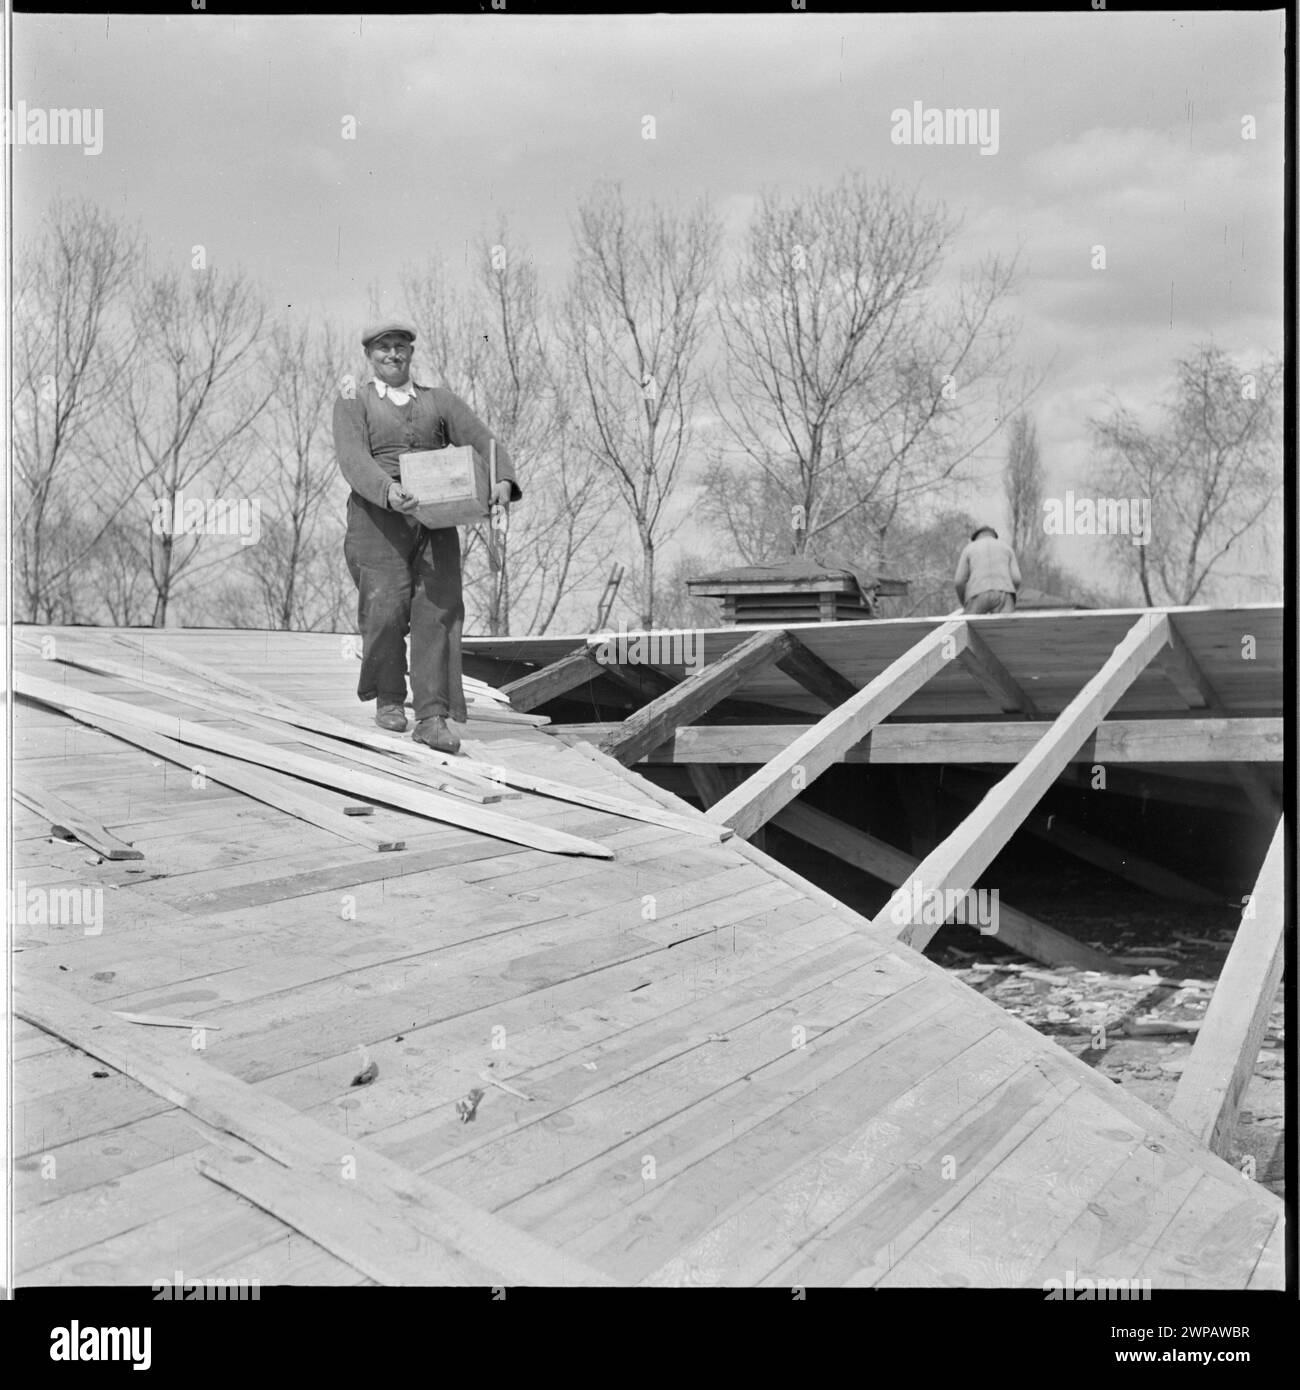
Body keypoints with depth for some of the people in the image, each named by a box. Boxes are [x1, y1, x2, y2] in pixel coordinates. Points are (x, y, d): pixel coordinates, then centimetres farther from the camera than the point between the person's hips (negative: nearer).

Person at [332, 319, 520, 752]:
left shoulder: (440, 401, 18)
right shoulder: (353, 403, 10)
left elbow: (483, 443, 6)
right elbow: (353, 459, -7)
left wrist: (504, 482, -16)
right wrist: (389, 492, -28)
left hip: (435, 517, 2)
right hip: (377, 516, -2)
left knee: (438, 609, -11)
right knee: (387, 605, -14)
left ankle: (432, 718, -13)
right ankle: (388, 698, 10)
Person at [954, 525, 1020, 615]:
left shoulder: (969, 549, 21)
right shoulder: (1006, 548, 25)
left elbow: (959, 583, 12)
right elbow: (1016, 580, 11)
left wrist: (964, 605, 28)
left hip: (978, 596, 0)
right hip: (1002, 595, 0)